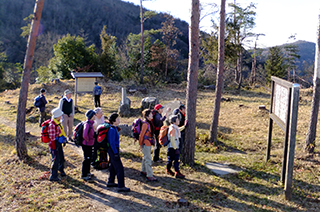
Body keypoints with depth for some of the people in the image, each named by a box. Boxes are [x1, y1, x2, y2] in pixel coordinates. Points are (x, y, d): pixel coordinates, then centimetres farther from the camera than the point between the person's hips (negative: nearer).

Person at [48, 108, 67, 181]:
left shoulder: (57, 122, 5)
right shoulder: (52, 125, -24)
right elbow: (52, 138, -23)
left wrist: (64, 140, 26)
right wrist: (54, 148, -21)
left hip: (59, 143, 9)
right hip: (55, 144, -9)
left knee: (61, 158, 22)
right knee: (56, 160, -2)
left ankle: (61, 171, 41)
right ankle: (53, 176, 9)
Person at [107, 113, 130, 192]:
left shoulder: (114, 128, 9)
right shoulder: (112, 130, -21)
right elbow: (112, 142, -22)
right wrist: (115, 153, -20)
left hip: (114, 150, 10)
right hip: (113, 150, -10)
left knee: (113, 166, 20)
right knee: (119, 168, -7)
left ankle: (110, 182, 33)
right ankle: (121, 186, -3)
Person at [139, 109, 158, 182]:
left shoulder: (149, 123, 9)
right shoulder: (145, 124, -20)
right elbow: (141, 135, -17)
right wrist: (141, 144, -11)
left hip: (149, 143, 10)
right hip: (146, 143, -10)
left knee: (146, 157, 21)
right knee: (148, 159, -6)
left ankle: (143, 171, 36)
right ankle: (149, 176, -2)